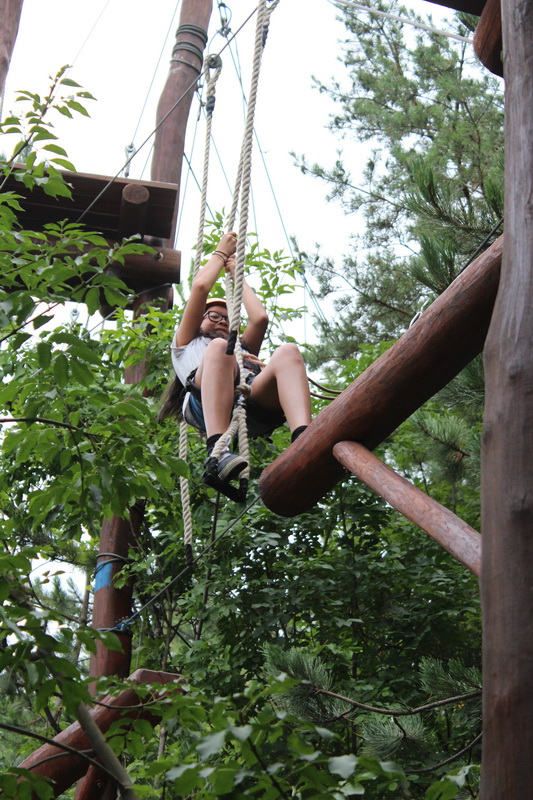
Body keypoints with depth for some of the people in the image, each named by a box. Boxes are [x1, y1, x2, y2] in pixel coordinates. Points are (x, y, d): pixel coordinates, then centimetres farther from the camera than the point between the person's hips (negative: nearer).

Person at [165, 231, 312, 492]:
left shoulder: (243, 349, 47)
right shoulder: (187, 344, 39)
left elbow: (260, 318, 31)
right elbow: (200, 286, 29)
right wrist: (221, 252, 44)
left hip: (255, 407, 3)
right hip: (206, 406, -3)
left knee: (288, 351, -25)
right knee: (219, 347, -33)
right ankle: (217, 451, -53)